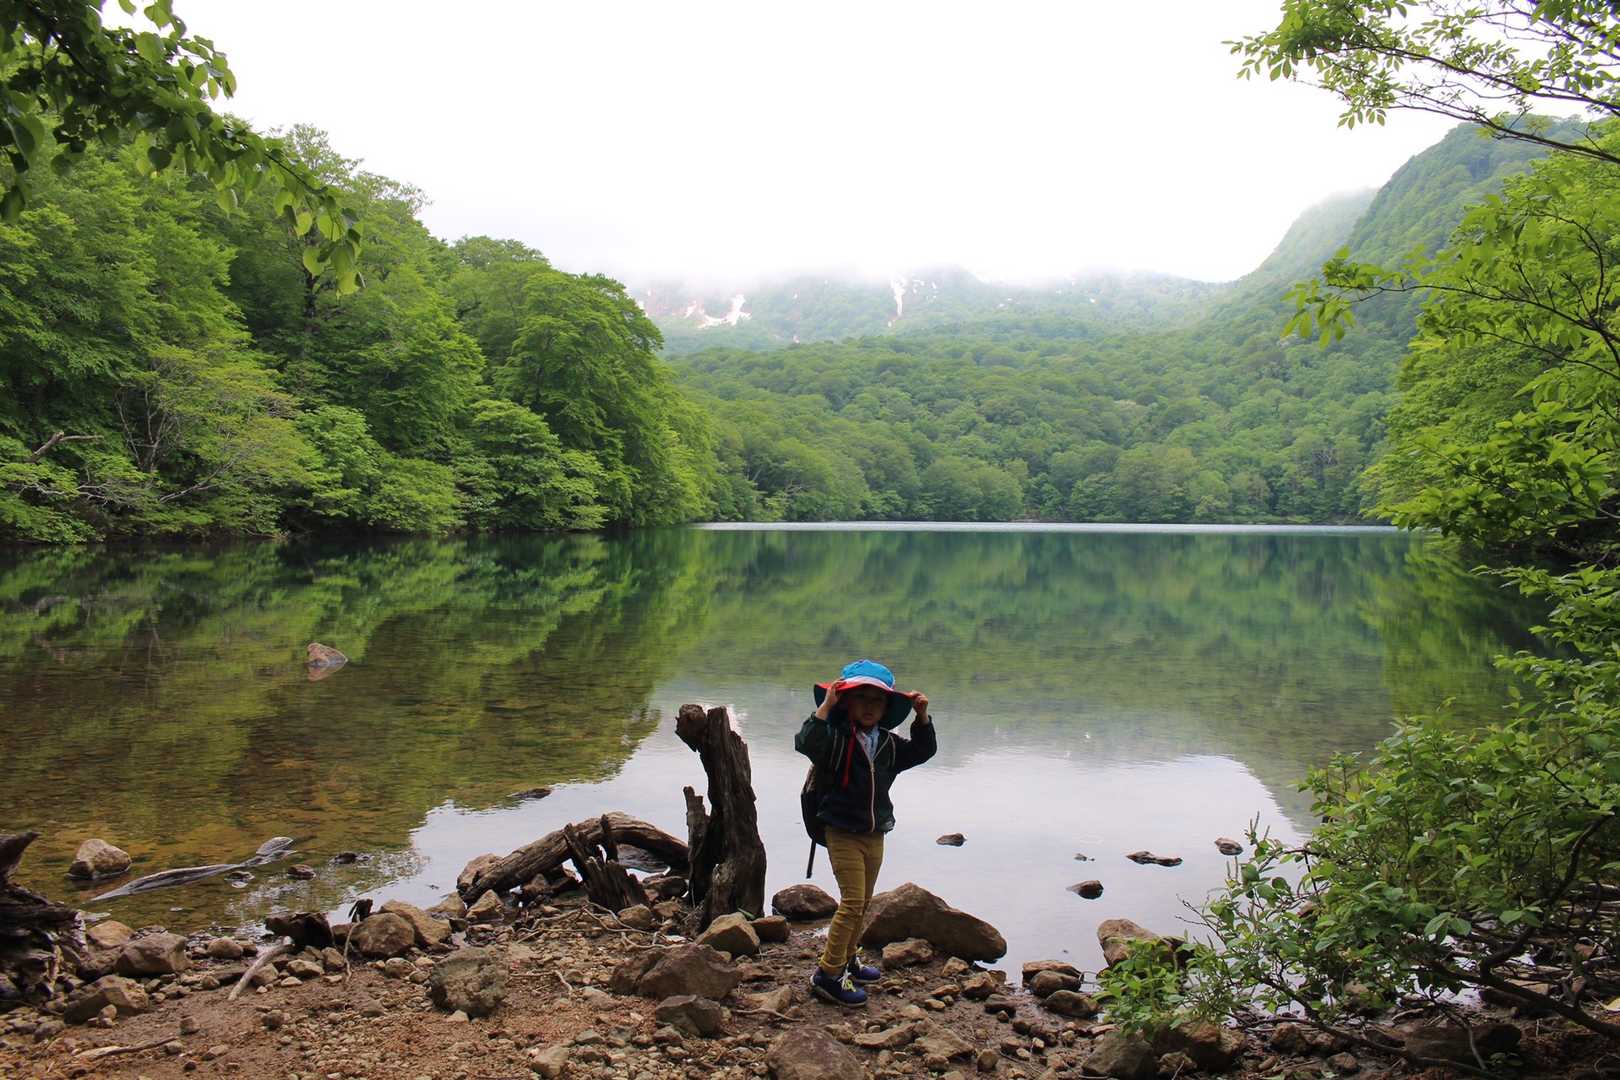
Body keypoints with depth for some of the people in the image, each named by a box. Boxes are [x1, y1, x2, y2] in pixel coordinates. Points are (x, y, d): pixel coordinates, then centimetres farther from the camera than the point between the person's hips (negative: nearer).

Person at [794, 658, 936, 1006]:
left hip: (874, 835, 7)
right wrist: (825, 707, -36)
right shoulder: (835, 737, -15)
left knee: (862, 902, 19)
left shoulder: (889, 744, 4)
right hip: (842, 834, -7)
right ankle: (828, 974, -3)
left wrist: (922, 716, -2)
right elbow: (805, 743, -33)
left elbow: (923, 751, 11)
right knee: (852, 902, -12)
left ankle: (848, 958, 37)